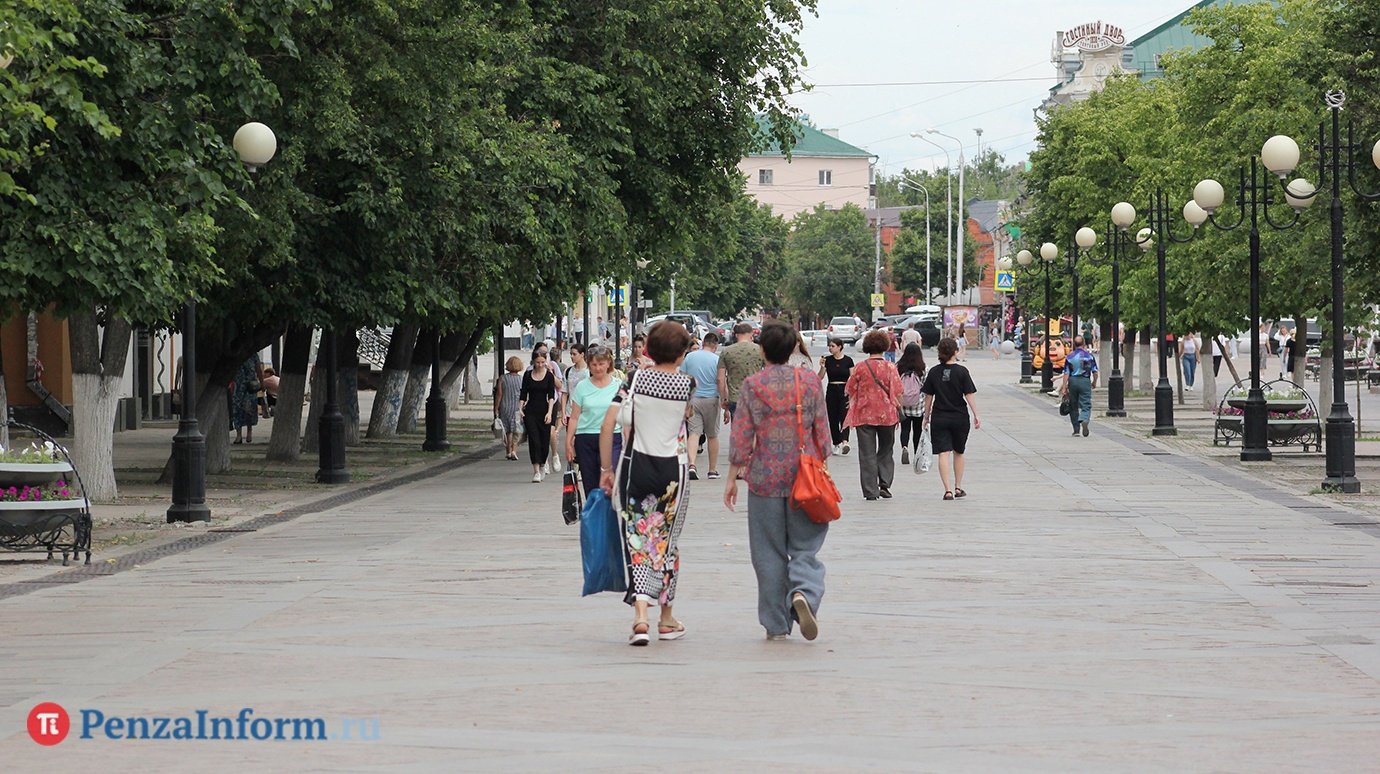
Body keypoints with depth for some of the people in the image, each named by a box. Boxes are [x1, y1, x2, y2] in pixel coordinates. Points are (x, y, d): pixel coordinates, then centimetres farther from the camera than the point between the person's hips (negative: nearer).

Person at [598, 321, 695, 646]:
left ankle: (640, 617, -16)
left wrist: (606, 469, 1)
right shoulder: (687, 383, -3)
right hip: (672, 469, 0)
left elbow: (608, 425, -7)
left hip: (635, 464, 0)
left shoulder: (636, 379, -2)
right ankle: (666, 619, 25)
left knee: (637, 540, 1)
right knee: (667, 542, 13)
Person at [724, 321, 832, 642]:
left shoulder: (751, 385, -3)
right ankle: (803, 593, -24)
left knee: (769, 553, 7)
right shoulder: (810, 383, 0)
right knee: (805, 546, 6)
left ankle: (776, 624, 9)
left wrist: (732, 478, 6)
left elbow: (741, 437, -2)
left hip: (765, 477, 0)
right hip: (804, 478, 1)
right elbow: (822, 433, 3)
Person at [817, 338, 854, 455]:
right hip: (831, 391, 3)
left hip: (844, 391, -3)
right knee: (833, 419, 6)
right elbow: (820, 377, 0)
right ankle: (837, 444, 16)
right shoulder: (827, 360, 3)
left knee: (844, 416, -16)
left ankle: (844, 442, -29)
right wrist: (822, 367, -17)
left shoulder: (848, 360, -1)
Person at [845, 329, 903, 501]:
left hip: (864, 414, 0)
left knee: (867, 453, 4)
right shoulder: (890, 368, -4)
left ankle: (871, 491, 1)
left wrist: (855, 403, 21)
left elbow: (850, 390, 2)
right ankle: (884, 484, 6)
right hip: (887, 415, 0)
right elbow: (898, 392, -3)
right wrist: (897, 411, 10)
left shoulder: (860, 367, -4)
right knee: (885, 450, 17)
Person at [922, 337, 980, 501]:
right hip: (959, 418, 0)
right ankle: (958, 487, 25)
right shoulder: (961, 371, -7)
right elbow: (969, 395, -9)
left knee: (943, 454, -3)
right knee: (958, 453, 18)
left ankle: (948, 489, -13)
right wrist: (976, 415, -4)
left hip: (939, 418, 0)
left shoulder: (933, 372, -1)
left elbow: (928, 397, 3)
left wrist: (927, 417, 13)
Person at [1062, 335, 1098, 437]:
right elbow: (1095, 371, 2)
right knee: (1086, 405, -2)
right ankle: (1085, 421, -31)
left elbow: (1066, 373, -3)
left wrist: (1064, 387, -1)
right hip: (1085, 381, -1)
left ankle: (1076, 429, 16)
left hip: (1073, 381, 1)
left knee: (1073, 406, 13)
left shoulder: (1070, 356, 0)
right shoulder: (1089, 355, -1)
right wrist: (1094, 382, 19)